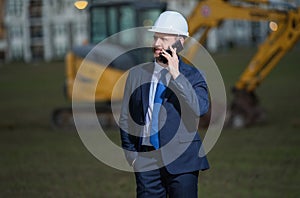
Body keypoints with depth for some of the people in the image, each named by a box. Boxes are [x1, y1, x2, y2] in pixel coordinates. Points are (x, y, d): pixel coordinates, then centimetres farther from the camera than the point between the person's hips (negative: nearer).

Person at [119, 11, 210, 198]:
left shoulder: (192, 76, 2)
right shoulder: (137, 74, 10)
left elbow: (200, 109, -17)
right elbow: (126, 118, 15)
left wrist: (176, 75, -19)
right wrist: (132, 155, 7)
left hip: (181, 161, -2)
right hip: (146, 161, 2)